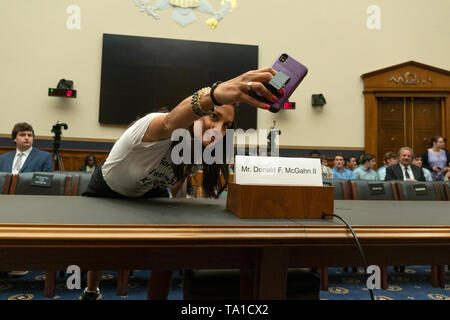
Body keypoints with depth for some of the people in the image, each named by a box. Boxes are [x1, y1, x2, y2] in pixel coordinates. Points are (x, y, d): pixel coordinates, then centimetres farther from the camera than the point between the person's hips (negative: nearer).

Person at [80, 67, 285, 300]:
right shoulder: (158, 128, -40)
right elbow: (170, 124, -67)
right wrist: (214, 93, -84)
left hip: (147, 194, 4)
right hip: (104, 191, -3)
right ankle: (90, 292, 35)